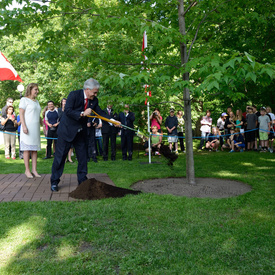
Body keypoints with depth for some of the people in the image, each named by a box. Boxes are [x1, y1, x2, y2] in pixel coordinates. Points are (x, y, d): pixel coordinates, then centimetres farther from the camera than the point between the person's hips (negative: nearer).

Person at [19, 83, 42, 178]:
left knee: (35, 149, 4)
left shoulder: (36, 101, 20)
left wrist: (41, 125, 16)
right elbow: (21, 113, -8)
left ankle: (34, 170, 7)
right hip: (27, 127, -7)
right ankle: (27, 170, 1)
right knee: (27, 149, -4)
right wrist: (24, 126, -17)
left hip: (36, 128, 7)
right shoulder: (24, 99, -1)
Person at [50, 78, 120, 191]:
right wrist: (82, 113, -27)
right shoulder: (74, 95, -15)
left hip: (81, 132, 6)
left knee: (83, 156, 8)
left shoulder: (94, 100, 2)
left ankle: (82, 181, 20)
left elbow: (100, 112, 5)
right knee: (60, 156, 0)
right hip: (67, 130, -6)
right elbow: (67, 111, -21)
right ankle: (54, 182, 11)